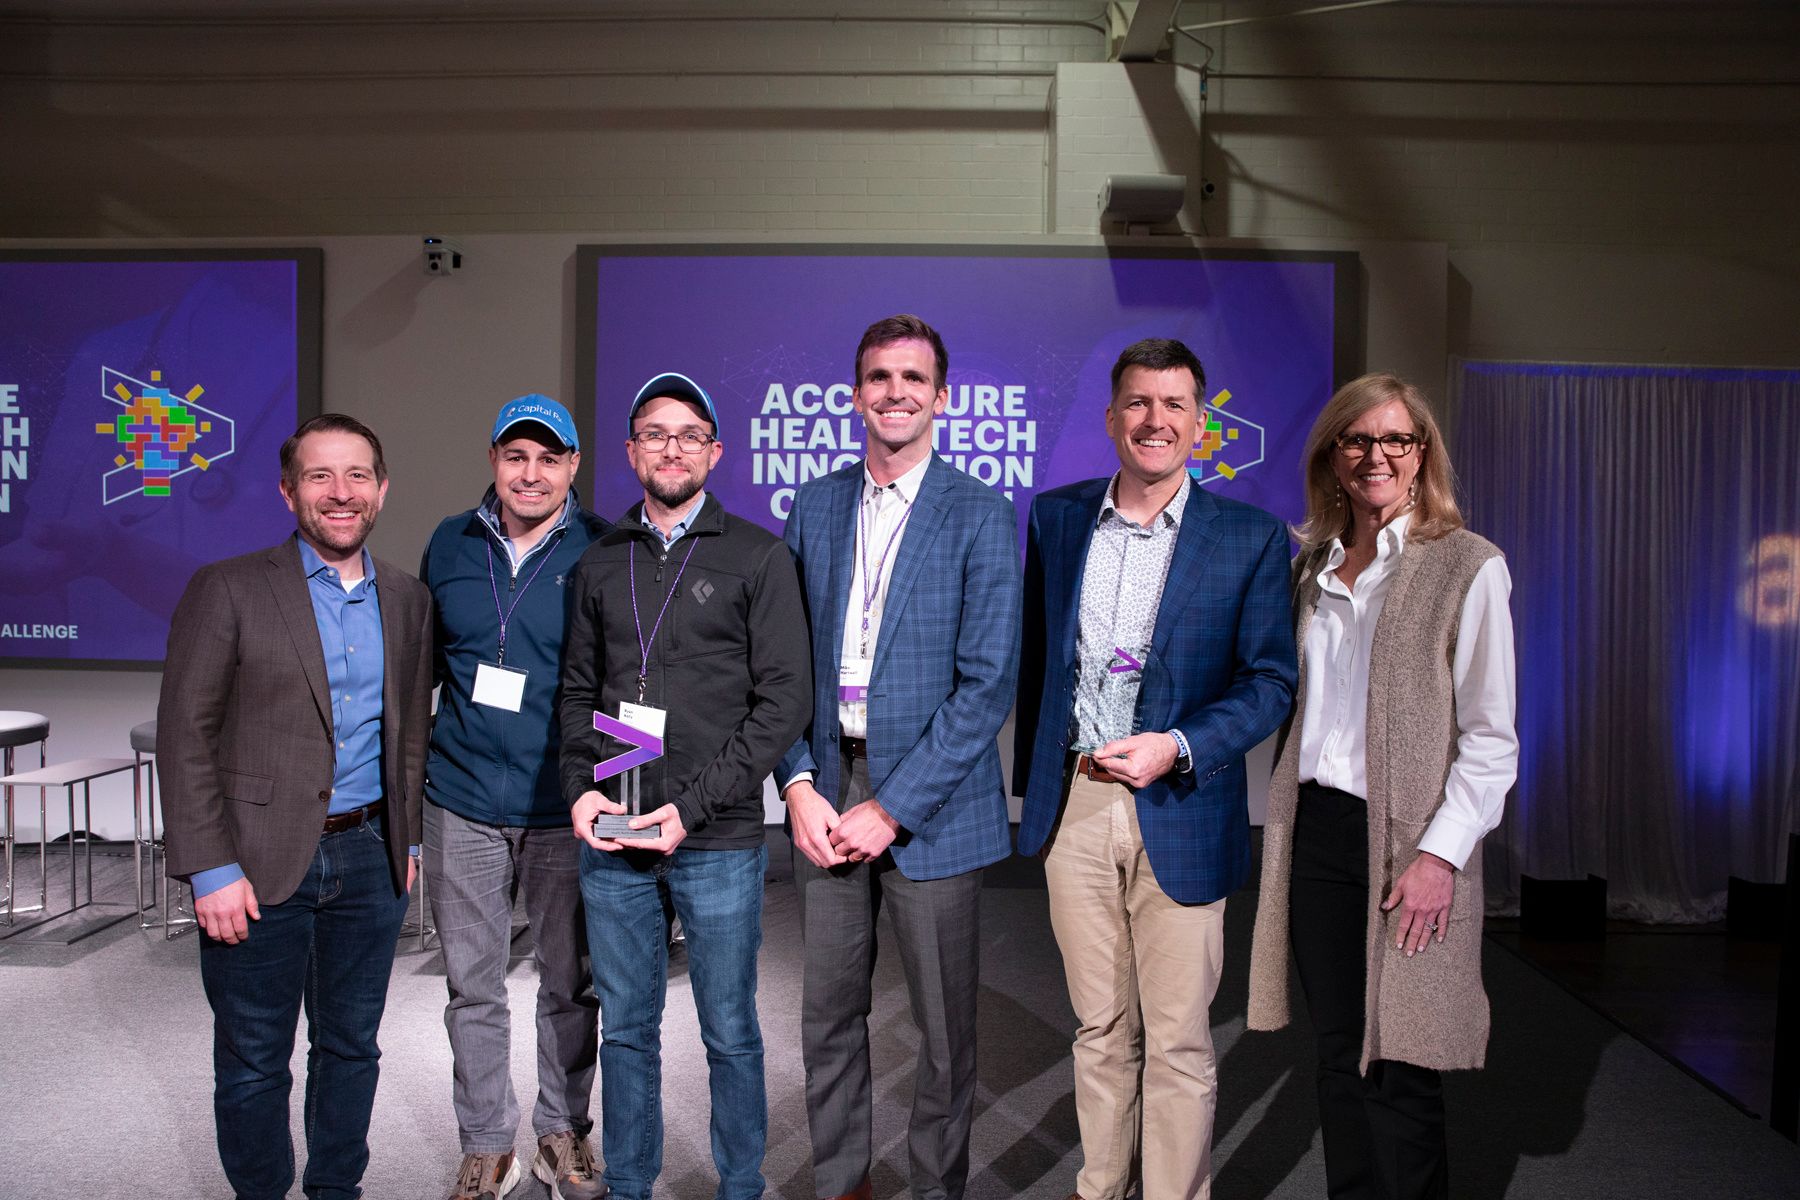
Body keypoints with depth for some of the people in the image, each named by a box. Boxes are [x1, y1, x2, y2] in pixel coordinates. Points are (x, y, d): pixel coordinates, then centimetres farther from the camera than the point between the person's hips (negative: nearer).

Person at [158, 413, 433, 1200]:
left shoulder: (408, 599, 7)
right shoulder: (226, 589, -6)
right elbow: (184, 735, -8)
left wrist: (406, 838, 10)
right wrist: (211, 870, -12)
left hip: (369, 859, 4)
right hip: (259, 867, -4)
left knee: (351, 1047, 16)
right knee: (252, 1065, 9)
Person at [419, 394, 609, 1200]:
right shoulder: (450, 544, 5)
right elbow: (424, 661, 16)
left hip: (565, 807, -2)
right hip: (463, 802, 3)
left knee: (570, 983, 11)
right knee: (473, 987, 11)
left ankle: (562, 1131, 30)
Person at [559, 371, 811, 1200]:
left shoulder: (758, 557, -2)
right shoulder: (600, 564, 11)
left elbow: (784, 700, -7)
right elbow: (578, 691, 15)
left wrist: (691, 805, -13)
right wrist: (581, 788, -3)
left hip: (718, 842, -3)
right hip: (611, 840, 3)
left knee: (729, 1032, 9)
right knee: (625, 1029, 14)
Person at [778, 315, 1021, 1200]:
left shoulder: (981, 516, -6)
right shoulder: (814, 506, 8)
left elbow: (988, 685, -11)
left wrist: (891, 808, -14)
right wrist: (799, 786, -5)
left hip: (929, 804, -3)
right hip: (827, 793, 4)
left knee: (944, 1028, 10)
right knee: (828, 1017, 14)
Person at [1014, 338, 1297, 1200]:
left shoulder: (1252, 538, -3)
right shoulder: (1055, 517, 6)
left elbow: (1270, 681, -4)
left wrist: (1176, 747, -18)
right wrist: (1031, 785, 14)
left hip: (1179, 816, -2)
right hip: (1072, 807, 3)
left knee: (1177, 1041, 7)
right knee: (1099, 1028, 16)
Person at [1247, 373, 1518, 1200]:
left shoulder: (1468, 567, -4)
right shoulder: (1308, 564, 12)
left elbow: (1491, 738, -7)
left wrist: (1442, 853, -14)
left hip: (1407, 845, -5)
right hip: (1315, 831, 5)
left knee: (1398, 1072, 2)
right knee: (1340, 1061, 13)